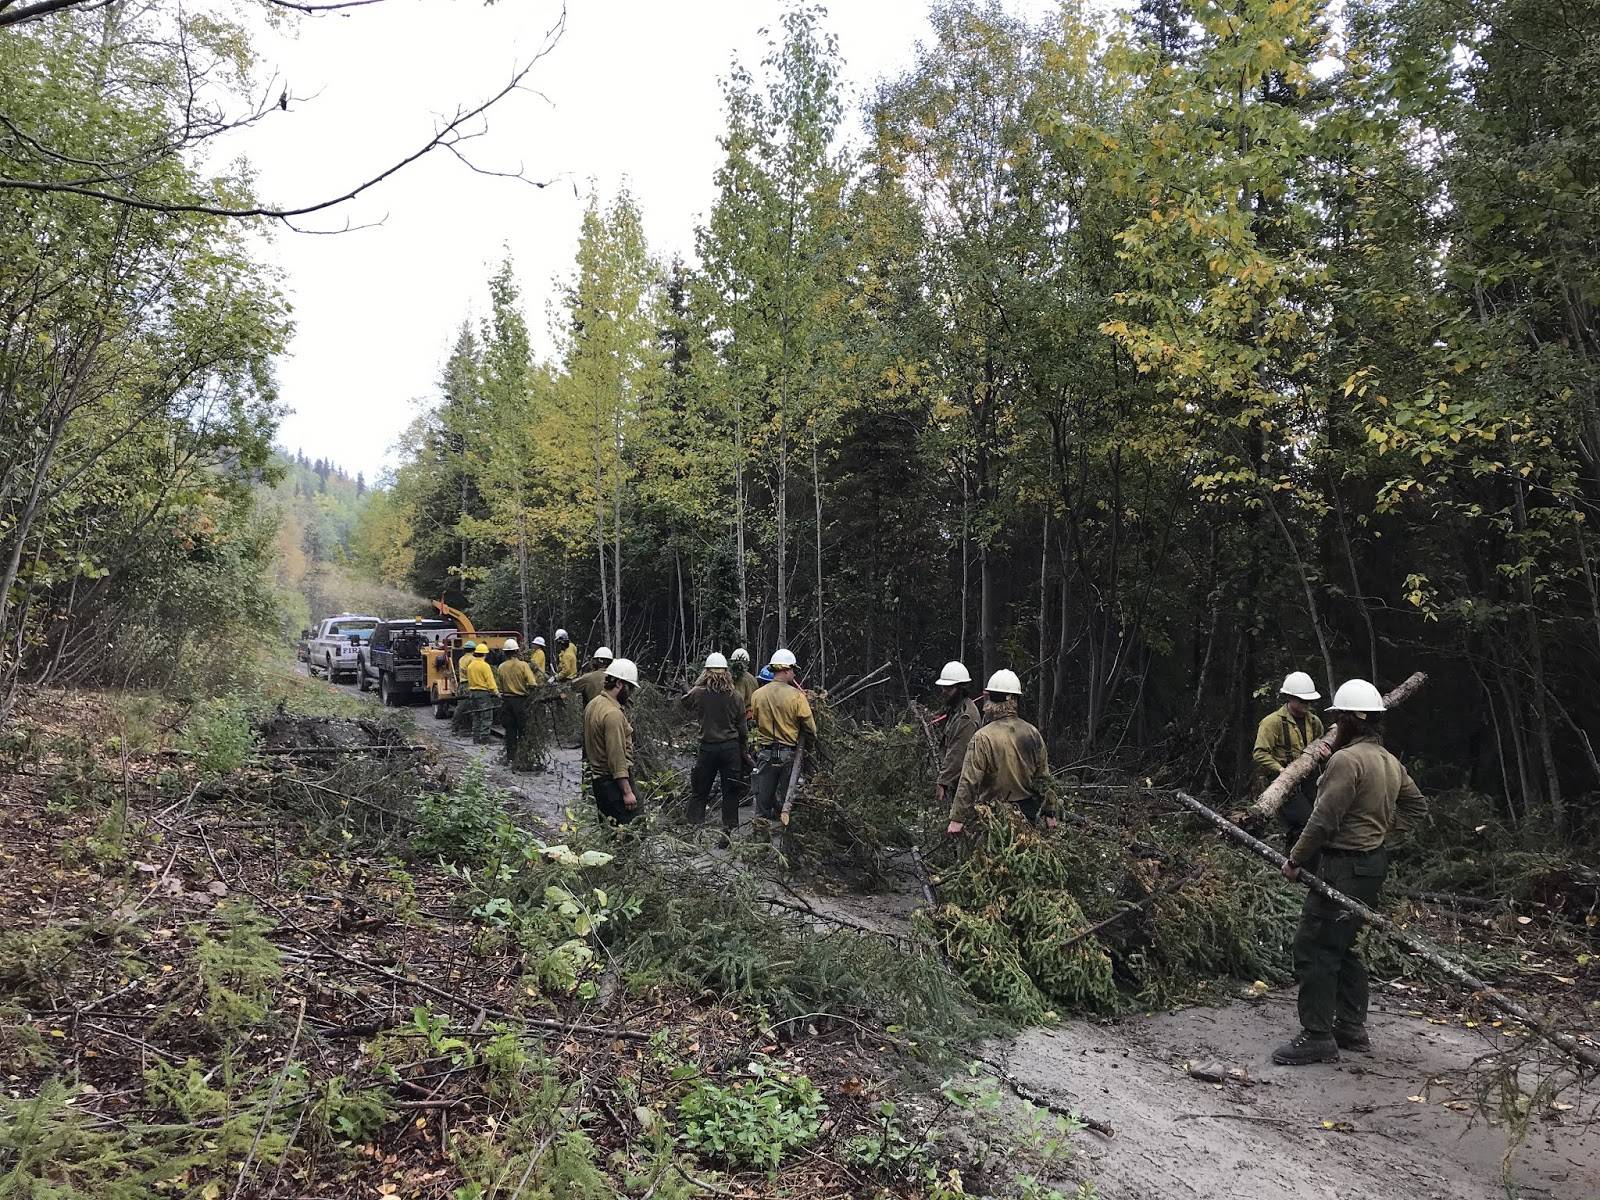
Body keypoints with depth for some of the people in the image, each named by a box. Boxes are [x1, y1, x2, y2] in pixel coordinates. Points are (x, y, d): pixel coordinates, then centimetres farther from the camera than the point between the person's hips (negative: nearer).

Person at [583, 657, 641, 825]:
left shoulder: (593, 704, 10)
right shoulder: (613, 714, -20)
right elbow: (617, 757, -23)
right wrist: (627, 792, -21)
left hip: (598, 776, 10)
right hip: (615, 780, -10)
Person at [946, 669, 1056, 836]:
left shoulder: (983, 738, -17)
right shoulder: (1033, 734, 0)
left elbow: (969, 781, -18)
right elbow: (1043, 778, 7)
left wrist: (957, 819, -14)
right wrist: (1049, 813, 17)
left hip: (994, 816, -4)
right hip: (1028, 815, 4)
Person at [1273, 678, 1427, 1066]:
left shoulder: (1346, 760, -19)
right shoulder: (1391, 762, 11)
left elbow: (1323, 820, -20)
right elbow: (1417, 806, 23)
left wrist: (1295, 860, -11)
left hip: (1343, 866, -10)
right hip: (1374, 862, 10)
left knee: (1313, 947, -5)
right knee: (1342, 946, 19)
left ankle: (1317, 1035, -1)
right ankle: (1352, 1027, 26)